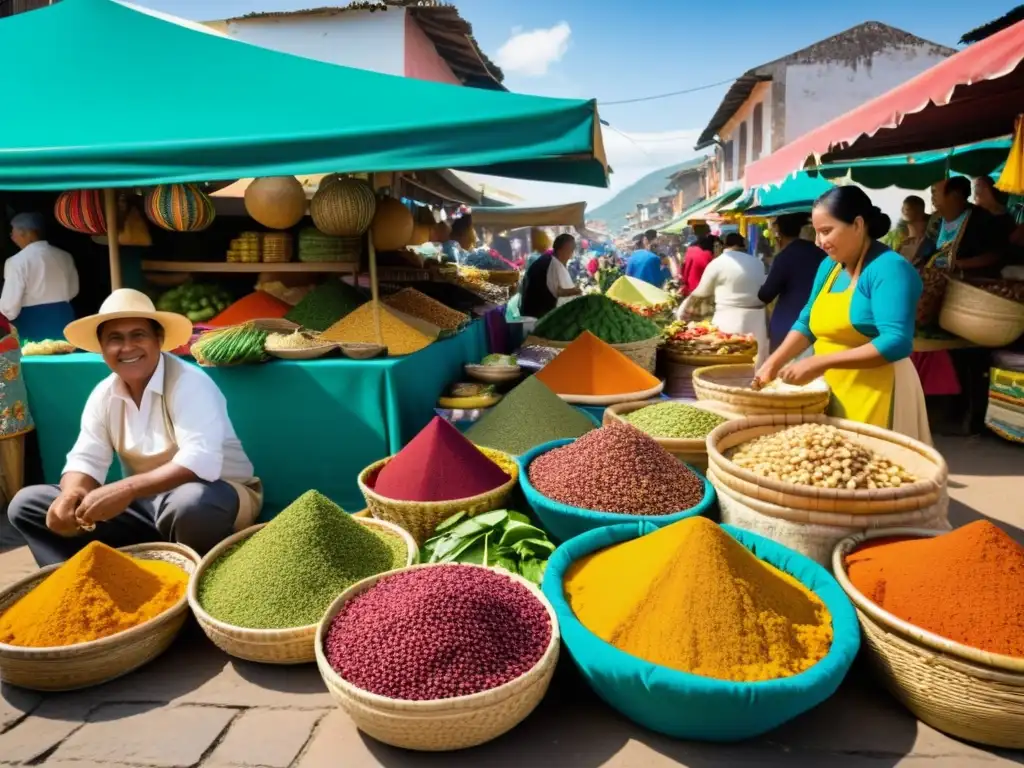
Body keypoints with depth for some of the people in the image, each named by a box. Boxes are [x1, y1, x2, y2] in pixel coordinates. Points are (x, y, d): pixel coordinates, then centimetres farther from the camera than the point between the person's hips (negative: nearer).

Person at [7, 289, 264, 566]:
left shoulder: (188, 384, -19)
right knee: (26, 504, 0)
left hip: (215, 497, -6)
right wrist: (71, 494, -22)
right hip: (148, 504, 6)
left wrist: (126, 489, -39)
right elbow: (86, 459, 1)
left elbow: (201, 461, -31)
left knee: (190, 504, -42)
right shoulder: (103, 395, 2)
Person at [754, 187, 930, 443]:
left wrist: (820, 362, -26)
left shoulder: (889, 268, -15)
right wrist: (773, 363, 0)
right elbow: (807, 323, 15)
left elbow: (896, 342, -24)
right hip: (832, 391, 7)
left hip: (875, 395, -7)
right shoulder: (829, 267, 9)